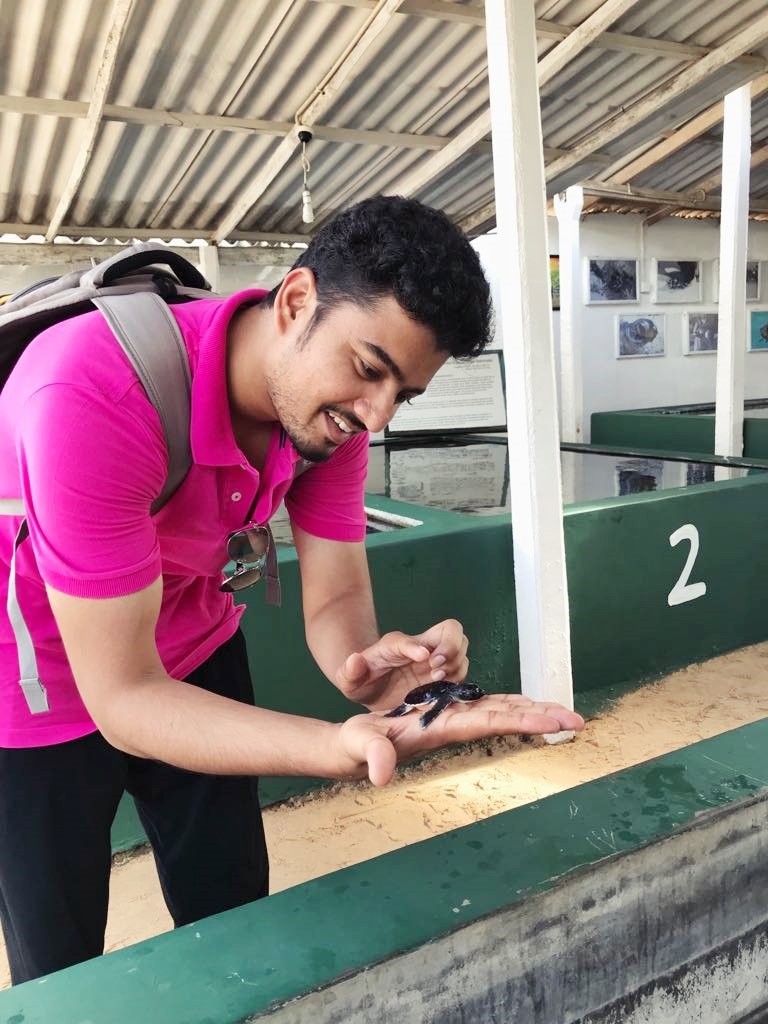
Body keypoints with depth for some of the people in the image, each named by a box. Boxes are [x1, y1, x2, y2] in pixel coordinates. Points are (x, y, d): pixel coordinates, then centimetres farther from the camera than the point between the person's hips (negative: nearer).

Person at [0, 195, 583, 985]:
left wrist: (364, 668, -36)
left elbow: (335, 598, -13)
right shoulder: (94, 396, -37)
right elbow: (123, 694, -33)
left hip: (192, 652, 5)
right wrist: (341, 748, -46)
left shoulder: (328, 405, -16)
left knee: (234, 920, 13)